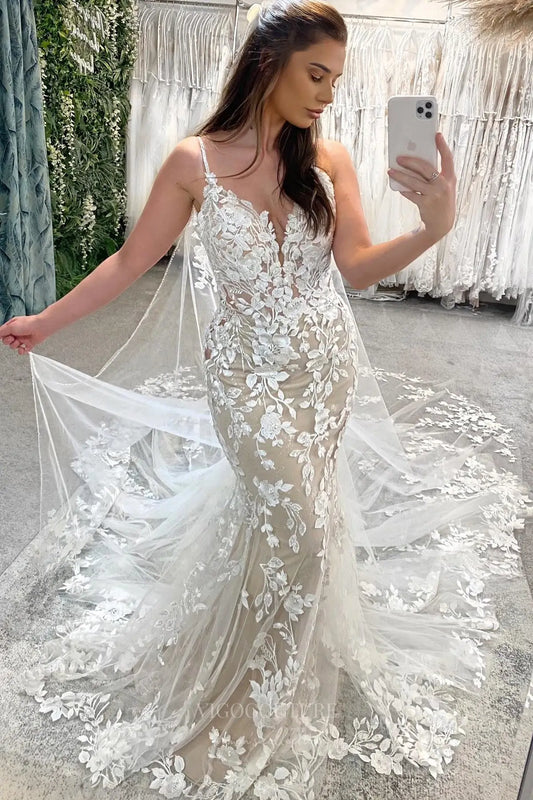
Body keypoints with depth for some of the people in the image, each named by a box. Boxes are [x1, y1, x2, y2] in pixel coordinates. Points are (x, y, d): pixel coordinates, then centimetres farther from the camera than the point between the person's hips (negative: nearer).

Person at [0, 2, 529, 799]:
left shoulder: (329, 158, -3)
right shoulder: (196, 161, -9)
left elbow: (359, 267, -9)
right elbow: (131, 261, -2)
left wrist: (434, 227, -26)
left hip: (328, 363, 3)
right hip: (248, 371, -3)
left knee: (270, 509, 16)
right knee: (300, 526, -3)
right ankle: (271, 700, 27)